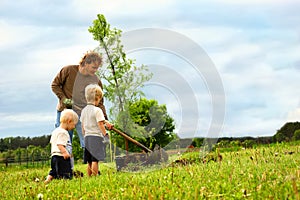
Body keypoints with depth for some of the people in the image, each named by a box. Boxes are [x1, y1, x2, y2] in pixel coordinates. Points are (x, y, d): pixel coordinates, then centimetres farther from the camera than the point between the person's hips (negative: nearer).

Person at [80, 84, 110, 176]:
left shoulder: (84, 110, 11)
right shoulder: (97, 110, -11)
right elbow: (100, 124, -14)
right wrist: (105, 134, -6)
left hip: (87, 137, 7)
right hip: (96, 137, -7)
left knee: (89, 161, 12)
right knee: (95, 160, -8)